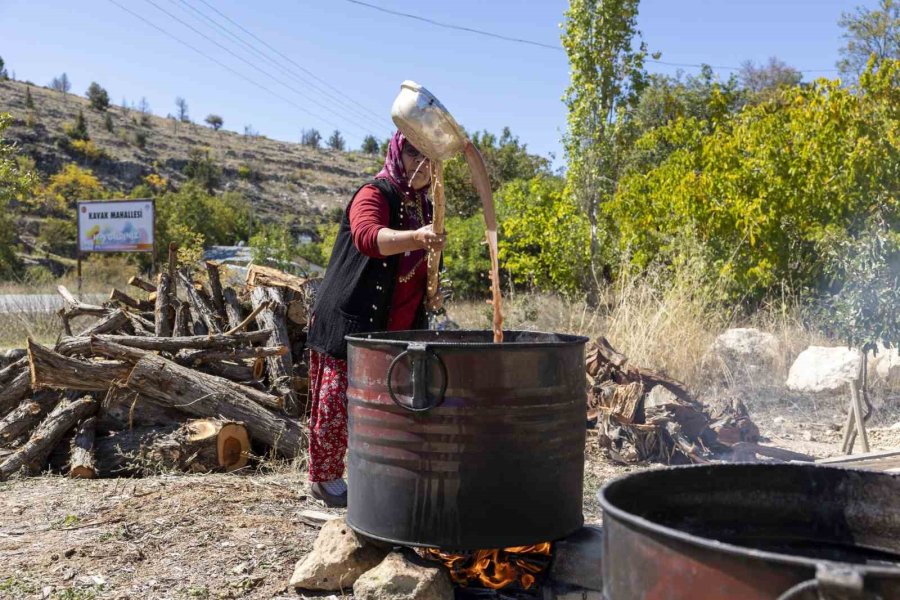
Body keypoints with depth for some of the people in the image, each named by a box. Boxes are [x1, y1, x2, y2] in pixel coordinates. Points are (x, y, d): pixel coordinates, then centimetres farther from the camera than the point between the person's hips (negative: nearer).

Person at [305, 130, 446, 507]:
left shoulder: (424, 206, 14)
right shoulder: (373, 195, -11)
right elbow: (368, 237, -35)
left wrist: (430, 289, 10)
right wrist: (415, 237, -51)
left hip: (395, 330, 8)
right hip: (349, 321, -7)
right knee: (337, 403, 0)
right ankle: (324, 478, 16)